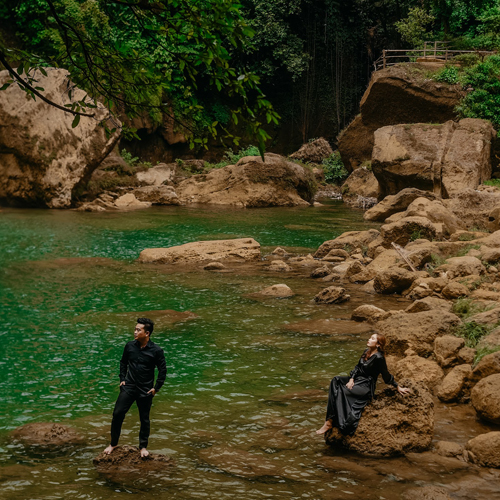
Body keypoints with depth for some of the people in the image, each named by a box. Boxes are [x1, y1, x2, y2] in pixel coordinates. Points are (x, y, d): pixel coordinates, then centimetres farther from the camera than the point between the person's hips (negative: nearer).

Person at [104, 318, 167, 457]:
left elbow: (163, 371, -5)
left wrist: (156, 388, -7)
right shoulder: (130, 346, -3)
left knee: (144, 419, 9)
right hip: (128, 387, 2)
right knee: (117, 413, -3)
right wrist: (122, 379, 6)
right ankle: (113, 443, 14)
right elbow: (123, 363, 14)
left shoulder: (156, 351, -13)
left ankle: (143, 447, 26)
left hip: (145, 391, -2)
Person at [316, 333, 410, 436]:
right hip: (357, 380, 9)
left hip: (366, 387, -9)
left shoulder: (379, 358, -15)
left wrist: (398, 387, 1)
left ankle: (329, 423, -21)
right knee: (335, 381, -14)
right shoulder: (367, 352, 12)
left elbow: (387, 376, -5)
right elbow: (358, 367, 12)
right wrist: (351, 379, -5)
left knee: (340, 391, -26)